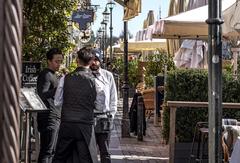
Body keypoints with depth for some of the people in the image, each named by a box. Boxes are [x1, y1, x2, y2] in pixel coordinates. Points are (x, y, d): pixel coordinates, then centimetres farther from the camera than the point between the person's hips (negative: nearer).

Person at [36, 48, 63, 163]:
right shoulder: (45, 75, -10)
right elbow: (42, 95, -23)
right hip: (49, 118, -10)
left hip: (55, 118, 10)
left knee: (52, 151, 11)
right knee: (46, 151, -12)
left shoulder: (53, 75, 21)